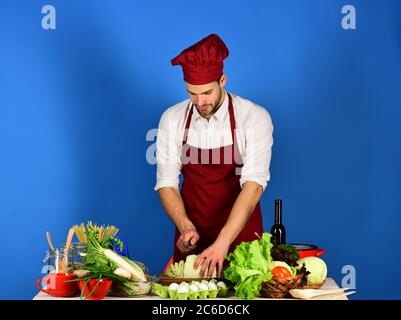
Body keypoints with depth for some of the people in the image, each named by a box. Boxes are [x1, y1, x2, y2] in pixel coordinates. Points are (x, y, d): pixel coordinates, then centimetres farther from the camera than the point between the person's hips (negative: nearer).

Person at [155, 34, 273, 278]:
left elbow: (254, 183, -23)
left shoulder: (254, 118, -14)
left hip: (240, 235, -2)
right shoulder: (172, 119, -4)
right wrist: (185, 226, -20)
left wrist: (223, 243, -33)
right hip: (191, 238, 2)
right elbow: (166, 182, -3)